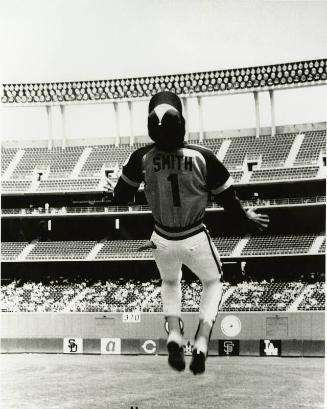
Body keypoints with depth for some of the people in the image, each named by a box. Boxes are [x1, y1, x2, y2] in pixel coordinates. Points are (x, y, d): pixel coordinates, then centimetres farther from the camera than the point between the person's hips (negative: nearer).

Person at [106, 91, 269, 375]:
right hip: (195, 239, -2)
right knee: (213, 283, 26)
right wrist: (247, 217, 11)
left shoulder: (142, 157, -16)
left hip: (162, 240, 2)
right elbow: (227, 198, -8)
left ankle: (174, 336, 10)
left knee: (170, 283, 32)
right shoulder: (202, 156, -19)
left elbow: (121, 197, -3)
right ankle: (201, 343, 7)